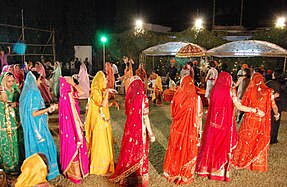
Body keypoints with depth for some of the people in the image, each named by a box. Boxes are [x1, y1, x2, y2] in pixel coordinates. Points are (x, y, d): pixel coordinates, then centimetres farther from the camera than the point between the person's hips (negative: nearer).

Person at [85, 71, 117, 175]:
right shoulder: (95, 92, -17)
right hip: (99, 122, -9)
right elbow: (103, 104, -28)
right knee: (100, 144, 1)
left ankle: (105, 165, 33)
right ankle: (100, 168, 14)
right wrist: (107, 92, -22)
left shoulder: (101, 91, 11)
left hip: (104, 121, 9)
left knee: (106, 143, 18)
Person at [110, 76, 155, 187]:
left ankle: (125, 176, 34)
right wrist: (150, 133, -10)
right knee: (140, 151, 11)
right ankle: (138, 177, 26)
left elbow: (127, 112, 5)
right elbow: (145, 117, -15)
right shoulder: (143, 98, -15)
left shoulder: (128, 97, -4)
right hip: (140, 128, -4)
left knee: (129, 149, 18)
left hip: (130, 127, 4)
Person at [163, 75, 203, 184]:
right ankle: (185, 175, 30)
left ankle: (172, 172, 36)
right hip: (190, 130, -2)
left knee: (175, 150, 19)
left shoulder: (177, 96, -9)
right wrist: (199, 131, 2)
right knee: (188, 151, 14)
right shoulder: (196, 98, -16)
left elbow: (173, 113, 2)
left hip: (177, 129, 3)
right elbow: (199, 116, -10)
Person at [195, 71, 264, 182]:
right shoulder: (230, 92, -11)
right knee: (223, 145, 8)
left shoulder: (214, 91, 2)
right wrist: (256, 111, -8)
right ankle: (219, 170, 18)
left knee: (211, 144, 13)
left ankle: (207, 167, 24)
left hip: (213, 123, 4)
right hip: (225, 124, -4)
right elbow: (239, 107, -15)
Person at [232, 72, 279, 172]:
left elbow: (243, 105, -5)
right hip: (263, 121, 1)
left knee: (246, 140, 13)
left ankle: (241, 160, 24)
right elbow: (274, 105, -2)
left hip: (250, 119, 0)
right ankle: (258, 164, 22)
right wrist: (277, 114, 18)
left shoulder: (249, 90, -8)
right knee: (260, 142, 12)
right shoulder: (268, 91, -7)